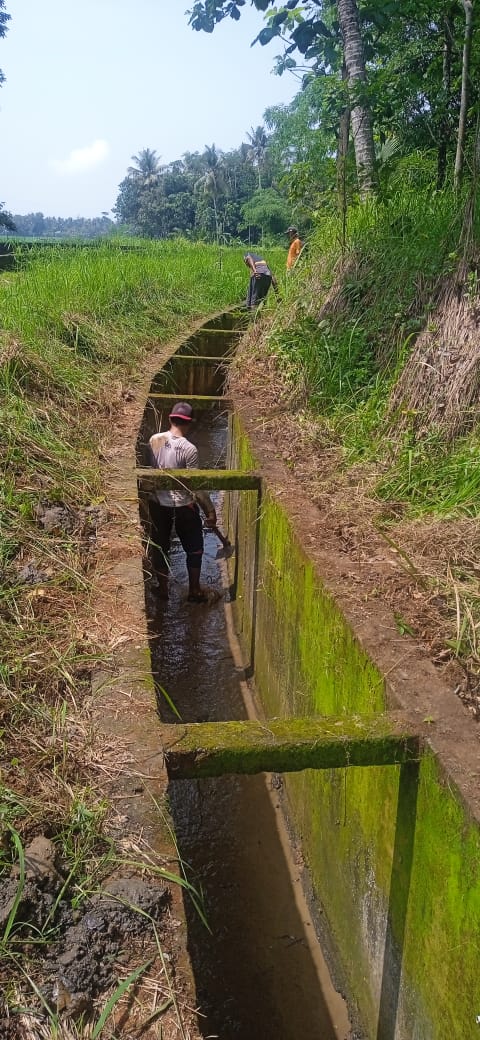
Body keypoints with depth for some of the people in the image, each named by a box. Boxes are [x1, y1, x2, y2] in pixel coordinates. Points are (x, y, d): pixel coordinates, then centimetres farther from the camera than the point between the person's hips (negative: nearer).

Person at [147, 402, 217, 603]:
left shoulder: (154, 440, -7)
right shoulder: (189, 449, -21)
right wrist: (210, 510, -10)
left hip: (158, 503, 4)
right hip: (183, 505, -4)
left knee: (160, 547, 18)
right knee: (194, 549, 15)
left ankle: (163, 589, 31)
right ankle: (194, 591, 23)